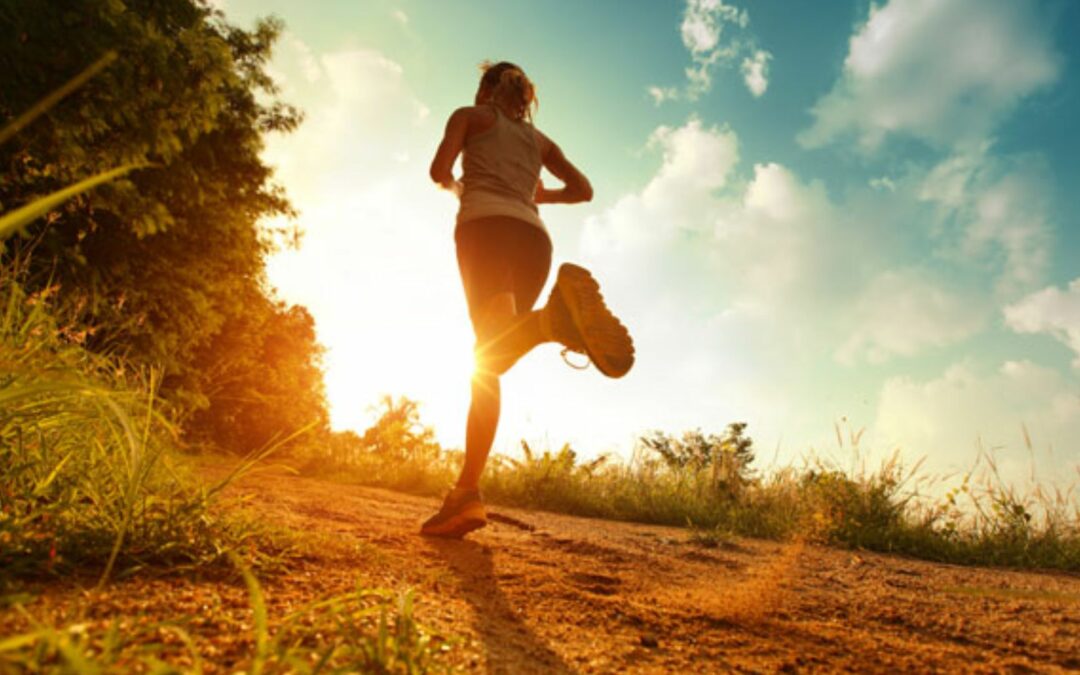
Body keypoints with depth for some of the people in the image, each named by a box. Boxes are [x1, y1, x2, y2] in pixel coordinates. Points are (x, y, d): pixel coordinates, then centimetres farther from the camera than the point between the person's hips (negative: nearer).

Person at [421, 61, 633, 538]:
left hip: (486, 224, -4)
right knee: (490, 360, 0)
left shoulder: (470, 115, 22)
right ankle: (466, 492, -10)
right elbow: (583, 189, 24)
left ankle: (554, 317, -57)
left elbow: (440, 170, 7)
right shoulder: (538, 138, 33)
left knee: (491, 350, -25)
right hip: (534, 236, 5)